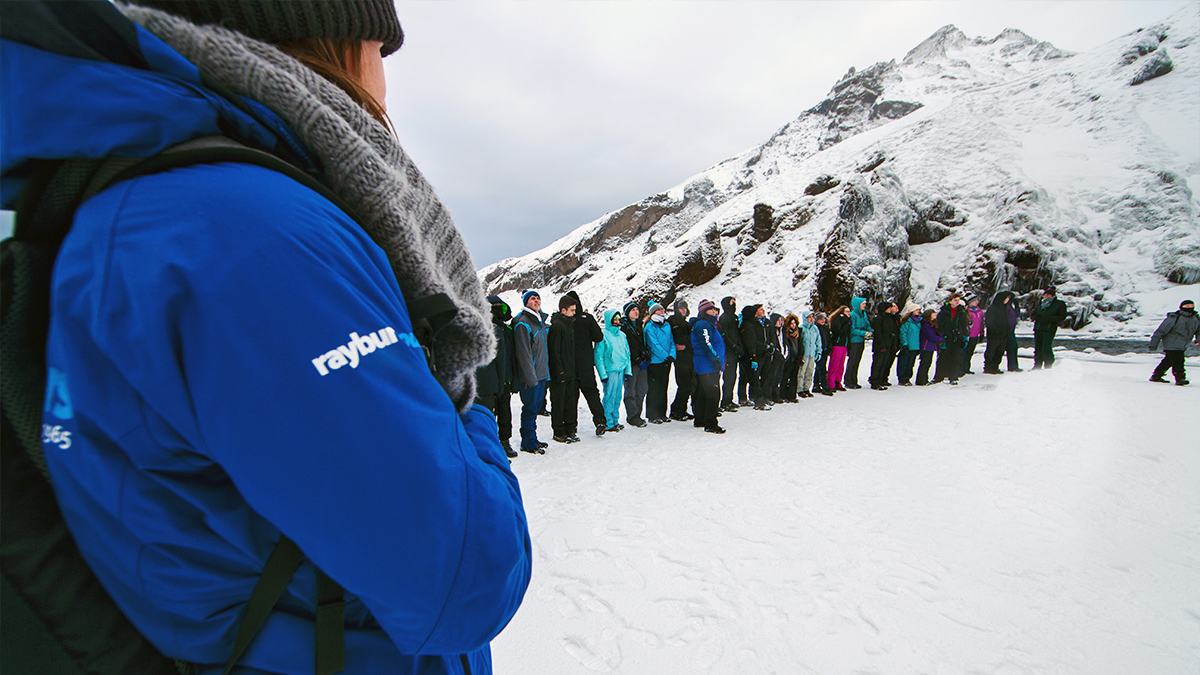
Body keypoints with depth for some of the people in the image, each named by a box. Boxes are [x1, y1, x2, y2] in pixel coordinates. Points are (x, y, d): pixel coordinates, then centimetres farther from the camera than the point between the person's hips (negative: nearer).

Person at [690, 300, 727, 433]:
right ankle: (710, 425, -10)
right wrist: (715, 358, -25)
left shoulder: (709, 324, 21)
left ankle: (699, 421, 26)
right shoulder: (703, 324, -12)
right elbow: (705, 344, -24)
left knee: (703, 394, 16)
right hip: (708, 366, -11)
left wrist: (718, 359, 25)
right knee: (713, 394, -12)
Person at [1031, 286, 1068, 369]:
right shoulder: (1041, 304, 18)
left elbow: (1062, 317, -5)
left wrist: (1048, 318, -17)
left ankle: (1048, 367, -2)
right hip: (1038, 329, 5)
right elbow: (1033, 313, 23)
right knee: (1037, 349, 7)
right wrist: (1037, 317, -1)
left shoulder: (1059, 304, 3)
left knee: (1046, 349, -11)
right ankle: (1037, 366, 14)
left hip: (1049, 330, -5)